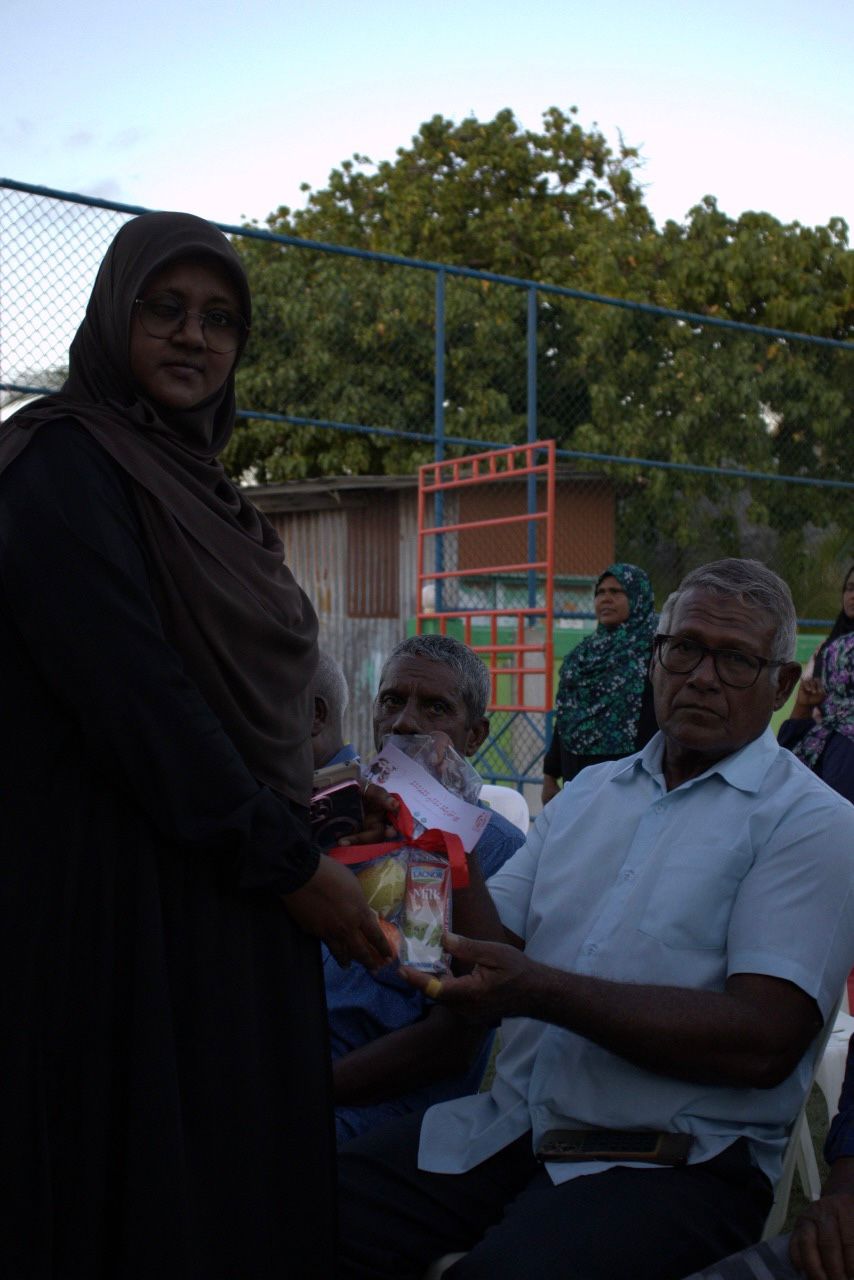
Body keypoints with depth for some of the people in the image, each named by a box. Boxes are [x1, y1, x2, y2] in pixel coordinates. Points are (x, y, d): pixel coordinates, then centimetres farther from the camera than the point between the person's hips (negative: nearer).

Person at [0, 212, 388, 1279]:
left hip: (237, 899, 8)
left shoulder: (195, 479, 17)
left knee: (253, 1185, 12)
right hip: (126, 898, -8)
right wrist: (289, 865, -14)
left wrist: (291, 811, 6)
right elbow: (133, 697, -18)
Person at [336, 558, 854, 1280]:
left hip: (674, 1163, -5)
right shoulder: (590, 791, 17)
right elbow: (493, 944, 12)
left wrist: (540, 990, -19)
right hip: (510, 1128, 5)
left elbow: (762, 1042, -15)